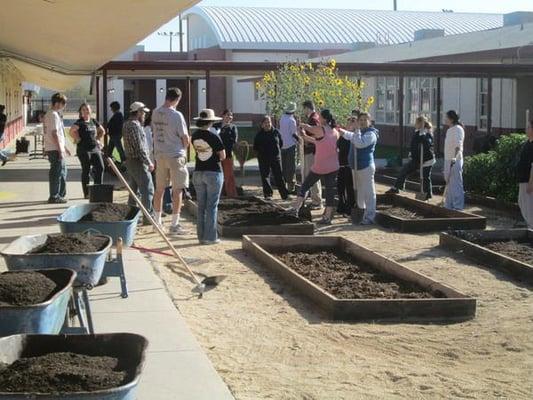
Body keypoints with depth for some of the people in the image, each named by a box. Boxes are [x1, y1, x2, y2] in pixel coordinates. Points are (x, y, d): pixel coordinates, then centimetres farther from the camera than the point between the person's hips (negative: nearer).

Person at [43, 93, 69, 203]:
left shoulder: (49, 114, 18)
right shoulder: (54, 115, -15)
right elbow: (54, 134, -20)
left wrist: (64, 147, 26)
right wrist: (60, 150, -20)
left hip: (53, 148, 10)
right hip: (55, 149, -10)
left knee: (62, 171, 17)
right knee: (56, 172, -5)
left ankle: (61, 195, 24)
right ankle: (54, 196, 0)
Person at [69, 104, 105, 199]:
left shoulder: (93, 121, 13)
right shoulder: (79, 122, -6)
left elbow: (102, 131, 27)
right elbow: (71, 132, -22)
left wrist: (98, 139, 15)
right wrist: (78, 139, -12)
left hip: (95, 149, 6)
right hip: (84, 149, -6)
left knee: (100, 168, -1)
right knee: (86, 170, -1)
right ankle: (86, 194, 6)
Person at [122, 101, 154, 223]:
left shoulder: (127, 124, 13)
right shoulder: (135, 125, -18)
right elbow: (139, 147, -21)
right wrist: (148, 162, -18)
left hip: (130, 161, 10)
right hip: (138, 162, -10)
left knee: (134, 189, 18)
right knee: (147, 190, -7)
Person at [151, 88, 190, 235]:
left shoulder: (155, 113, 1)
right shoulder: (176, 115, -16)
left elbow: (154, 132, 10)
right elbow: (185, 138, -12)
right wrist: (184, 147, 8)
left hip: (159, 154, 6)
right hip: (176, 155, -6)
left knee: (159, 189, 14)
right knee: (177, 190, 1)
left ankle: (157, 221, 22)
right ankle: (174, 225, 0)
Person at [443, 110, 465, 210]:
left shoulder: (458, 129, -12)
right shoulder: (449, 130, 16)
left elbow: (458, 146, -24)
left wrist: (455, 157, -38)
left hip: (455, 161, -10)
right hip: (448, 160, 10)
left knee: (456, 184, -8)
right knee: (449, 184, 14)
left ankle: (458, 207, -5)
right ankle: (448, 206, 22)